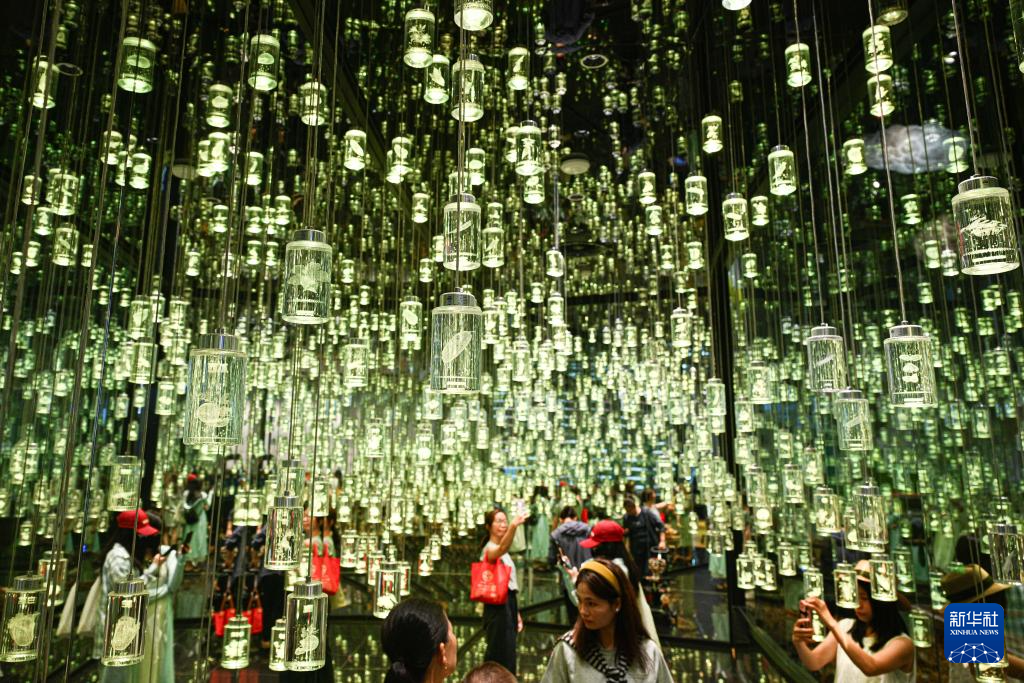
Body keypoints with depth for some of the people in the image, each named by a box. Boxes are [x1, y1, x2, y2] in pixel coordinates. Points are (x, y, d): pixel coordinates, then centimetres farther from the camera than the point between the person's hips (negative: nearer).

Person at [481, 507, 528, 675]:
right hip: (498, 606, -9)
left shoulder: (503, 553, 16)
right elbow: (502, 548, -38)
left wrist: (516, 613, 19)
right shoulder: (490, 549, -12)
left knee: (506, 653, 14)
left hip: (508, 604, 9)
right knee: (501, 655, -7)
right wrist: (514, 526, -55)